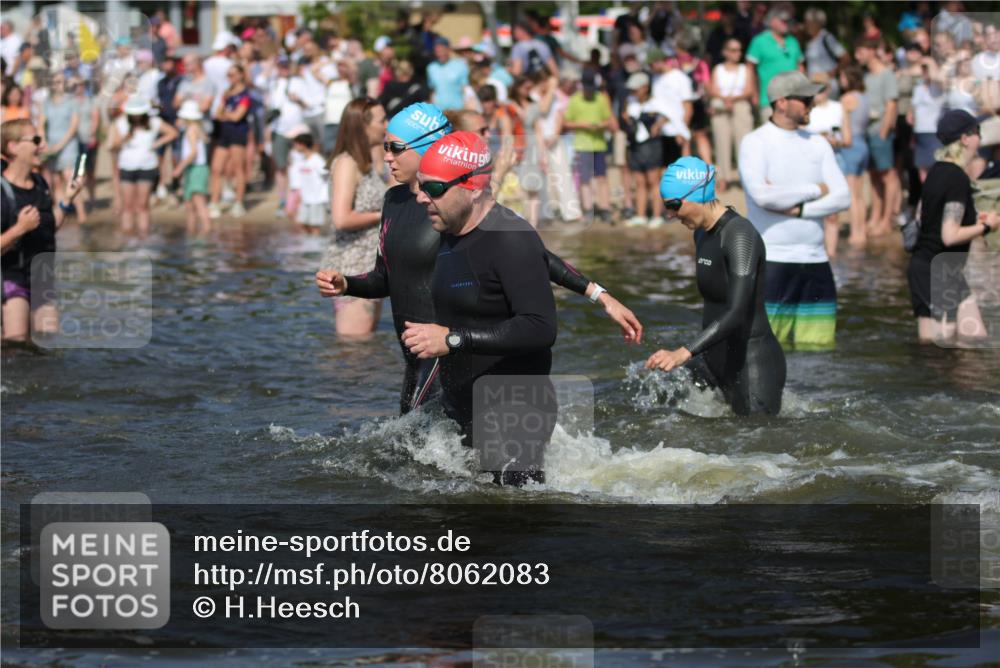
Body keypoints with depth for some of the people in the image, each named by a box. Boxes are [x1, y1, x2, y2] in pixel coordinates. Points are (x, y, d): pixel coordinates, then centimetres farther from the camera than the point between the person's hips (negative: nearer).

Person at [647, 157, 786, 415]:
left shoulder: (740, 235, -20)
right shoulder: (702, 234, 9)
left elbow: (737, 313, -29)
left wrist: (684, 353, -37)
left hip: (754, 362, -9)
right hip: (715, 358, 9)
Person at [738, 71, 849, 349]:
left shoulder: (818, 145, 13)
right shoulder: (755, 143, -2)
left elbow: (842, 197, 4)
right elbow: (762, 195, -18)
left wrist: (797, 209, -11)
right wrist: (815, 190, -6)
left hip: (815, 261, 5)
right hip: (771, 261, -5)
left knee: (818, 346, 2)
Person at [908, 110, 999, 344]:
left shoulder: (937, 171, 9)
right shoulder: (957, 178, -19)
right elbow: (950, 236, -24)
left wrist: (972, 220, 16)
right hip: (937, 273, -10)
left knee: (975, 339, 6)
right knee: (936, 343, -6)